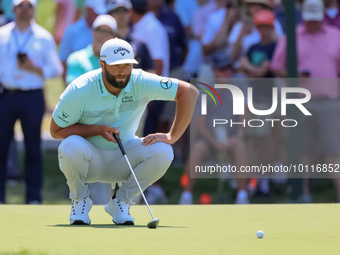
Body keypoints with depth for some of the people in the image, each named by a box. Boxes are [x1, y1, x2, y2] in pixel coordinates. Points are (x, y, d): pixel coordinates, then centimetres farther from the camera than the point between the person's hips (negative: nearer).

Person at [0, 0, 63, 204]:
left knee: (33, 148, 1)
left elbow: (56, 69, 5)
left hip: (32, 97, -1)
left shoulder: (44, 37, 7)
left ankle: (34, 197, 5)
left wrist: (35, 69, -11)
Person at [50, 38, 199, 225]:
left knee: (162, 151, -26)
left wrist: (172, 137, -22)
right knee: (71, 146, -38)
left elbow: (189, 92, -16)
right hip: (90, 160, -2)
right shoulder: (79, 91, -21)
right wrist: (99, 129, -24)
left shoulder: (141, 83, -17)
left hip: (123, 160, 2)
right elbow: (56, 130, -13)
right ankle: (79, 200, -5)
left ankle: (120, 201, -2)